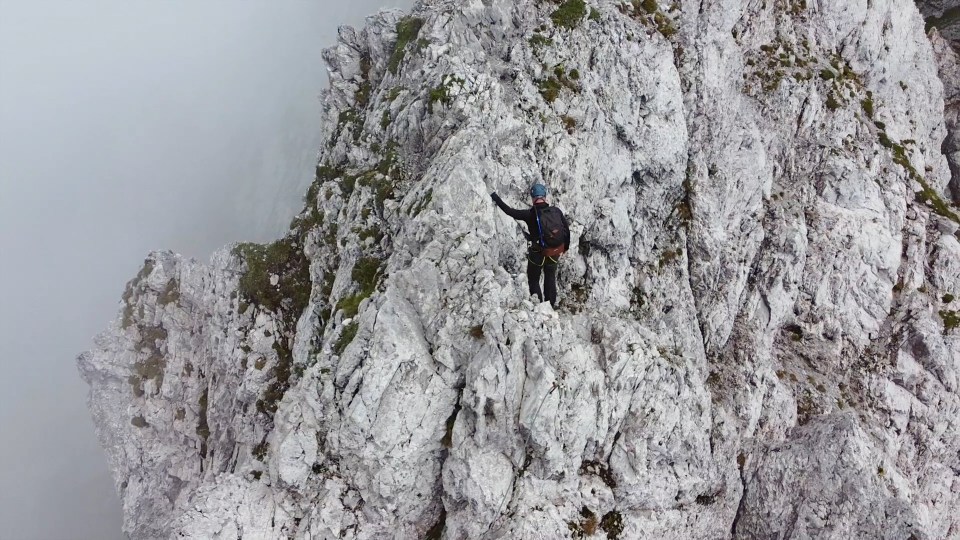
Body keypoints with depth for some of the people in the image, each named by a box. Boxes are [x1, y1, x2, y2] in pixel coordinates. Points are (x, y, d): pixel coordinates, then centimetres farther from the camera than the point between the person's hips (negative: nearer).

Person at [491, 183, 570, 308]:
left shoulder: (530, 214, -21)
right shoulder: (556, 211, -10)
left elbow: (509, 211, -13)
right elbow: (566, 229, 0)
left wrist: (496, 198, -1)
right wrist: (566, 246, 15)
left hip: (538, 254, -4)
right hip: (555, 253, 4)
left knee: (533, 280, 19)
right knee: (550, 278, 26)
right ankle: (552, 304, 35)